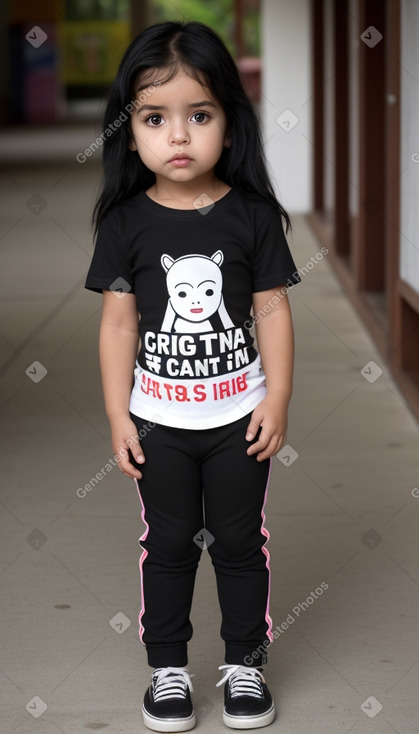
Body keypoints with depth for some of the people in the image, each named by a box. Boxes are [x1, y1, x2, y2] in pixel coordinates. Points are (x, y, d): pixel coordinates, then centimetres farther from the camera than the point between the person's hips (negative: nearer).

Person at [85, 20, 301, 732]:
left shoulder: (252, 215, -8)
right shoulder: (127, 223, -7)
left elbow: (272, 309, -3)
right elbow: (119, 321, -3)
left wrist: (277, 400, -5)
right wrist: (118, 415, -4)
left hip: (239, 416, 0)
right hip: (159, 420, 0)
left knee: (239, 541, 12)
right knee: (169, 543, 12)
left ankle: (245, 662, 27)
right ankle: (168, 667, 26)